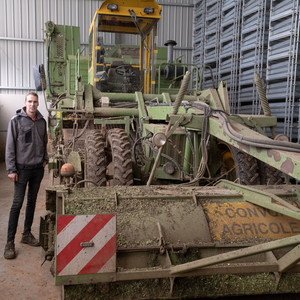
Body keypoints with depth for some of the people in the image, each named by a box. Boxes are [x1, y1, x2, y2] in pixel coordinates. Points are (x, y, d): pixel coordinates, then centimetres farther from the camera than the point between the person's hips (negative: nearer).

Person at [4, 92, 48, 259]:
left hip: (38, 168, 5)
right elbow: (10, 147, -8)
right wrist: (11, 169, -12)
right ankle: (10, 242, 4)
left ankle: (27, 234, 26)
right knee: (17, 204, -4)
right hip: (22, 168, -5)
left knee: (32, 201, 13)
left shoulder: (42, 121, 7)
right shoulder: (16, 121, -7)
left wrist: (45, 159, 7)